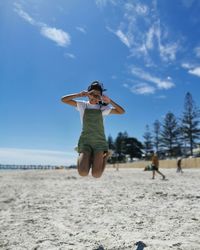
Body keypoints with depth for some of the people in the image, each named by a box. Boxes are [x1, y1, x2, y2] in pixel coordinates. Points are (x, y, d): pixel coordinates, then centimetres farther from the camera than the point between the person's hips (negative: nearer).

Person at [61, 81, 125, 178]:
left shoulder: (103, 108, 7)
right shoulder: (82, 105, 5)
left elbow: (121, 111, 4)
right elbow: (63, 99, -1)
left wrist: (109, 101, -8)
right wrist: (80, 94, -12)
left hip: (99, 141, 1)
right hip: (85, 141, 0)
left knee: (96, 174, -11)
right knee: (83, 173, -19)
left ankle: (104, 157, 19)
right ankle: (90, 158, 14)